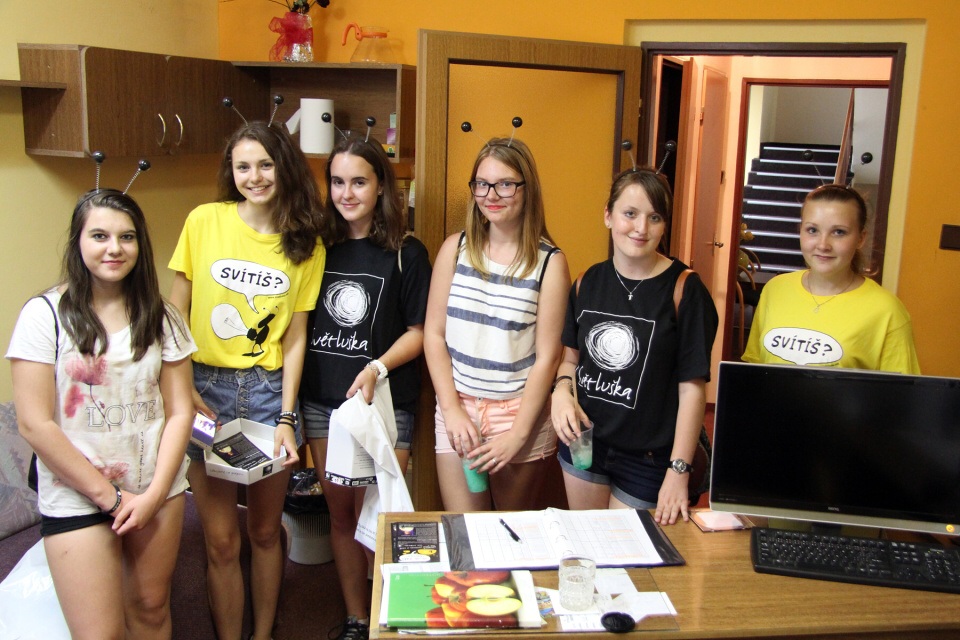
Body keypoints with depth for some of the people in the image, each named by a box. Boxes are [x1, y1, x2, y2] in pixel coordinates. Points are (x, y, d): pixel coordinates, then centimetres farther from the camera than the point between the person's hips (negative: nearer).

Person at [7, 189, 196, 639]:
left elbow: (179, 410, 1)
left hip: (158, 490, 3)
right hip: (76, 498, -3)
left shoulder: (160, 316, 2)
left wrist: (154, 494, -8)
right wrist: (110, 496, -10)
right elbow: (35, 424, -11)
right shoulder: (45, 315, -9)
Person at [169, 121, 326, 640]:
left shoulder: (307, 245, 2)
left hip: (270, 392, 1)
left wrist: (287, 418, -5)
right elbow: (175, 313, 2)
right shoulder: (205, 221, -2)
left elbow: (295, 336, 2)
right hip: (207, 389, -1)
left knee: (265, 531, 14)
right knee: (222, 542, 4)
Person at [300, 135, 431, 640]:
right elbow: (301, 323, 12)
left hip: (384, 403, -4)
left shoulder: (406, 253, -3)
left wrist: (378, 367, -18)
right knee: (341, 515, 12)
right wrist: (292, 392, 2)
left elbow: (418, 331, -2)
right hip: (321, 403, 4)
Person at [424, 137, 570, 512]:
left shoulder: (549, 262, -6)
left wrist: (518, 436, -10)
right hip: (457, 410, 2)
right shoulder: (455, 249, 2)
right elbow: (434, 333, 3)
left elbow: (546, 357, -7)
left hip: (520, 413, -2)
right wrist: (452, 409, -5)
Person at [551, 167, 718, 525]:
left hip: (648, 457, -4)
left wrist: (679, 470, -15)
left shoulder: (683, 289, -12)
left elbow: (692, 387, -13)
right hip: (583, 440, 4)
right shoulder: (588, 283, 2)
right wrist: (563, 389, -9)